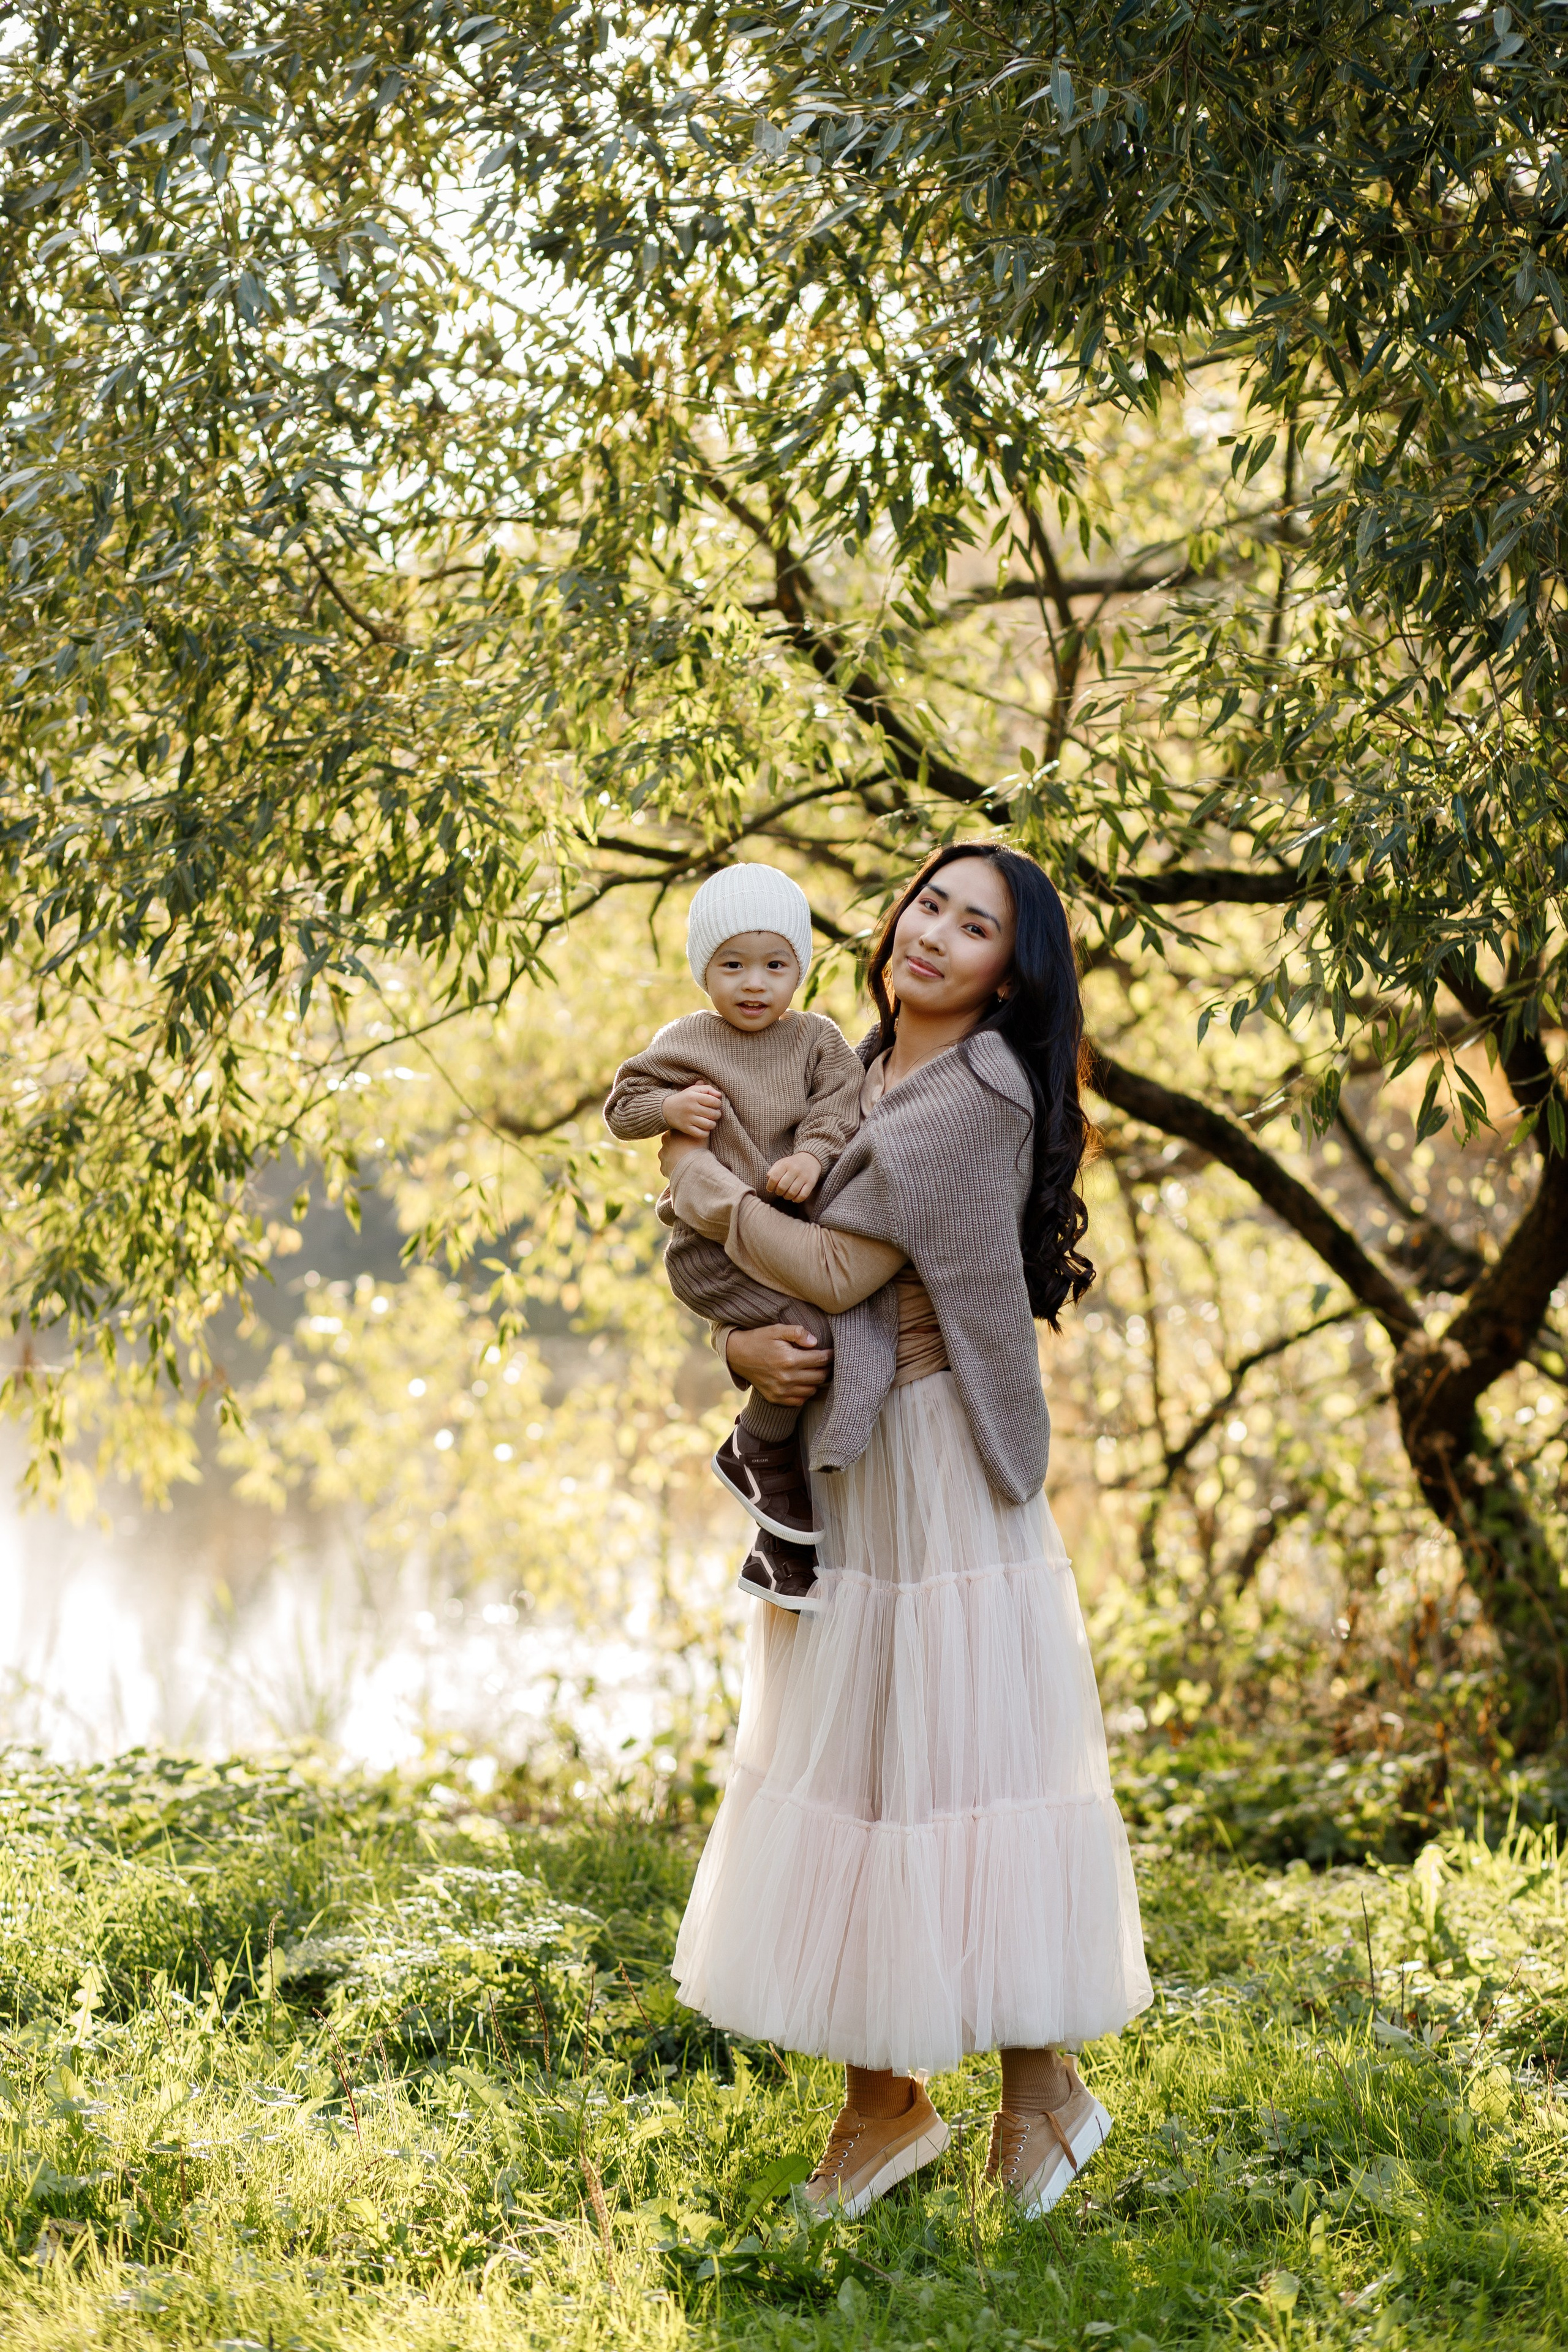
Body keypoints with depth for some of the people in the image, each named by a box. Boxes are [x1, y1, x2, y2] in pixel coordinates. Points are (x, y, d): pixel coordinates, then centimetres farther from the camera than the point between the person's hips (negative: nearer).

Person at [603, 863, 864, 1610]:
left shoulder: (817, 1039, 8)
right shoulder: (685, 1043, 3)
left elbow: (838, 1105, -4)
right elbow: (621, 1105, 7)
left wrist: (813, 1154, -23)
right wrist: (669, 1108, -14)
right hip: (711, 1245, -5)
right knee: (809, 1326, -28)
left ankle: (780, 1551, 18)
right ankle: (756, 1451, -3)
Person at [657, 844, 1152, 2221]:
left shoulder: (976, 1093, -13)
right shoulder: (865, 1080, 13)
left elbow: (841, 1268, -18)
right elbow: (748, 1283, 12)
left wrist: (696, 1177, -4)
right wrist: (749, 1348, -11)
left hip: (941, 1472, -8)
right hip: (842, 1470, 8)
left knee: (958, 1746, -3)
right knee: (850, 1758, 10)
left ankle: (1038, 2082, 12)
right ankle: (885, 2097, 20)